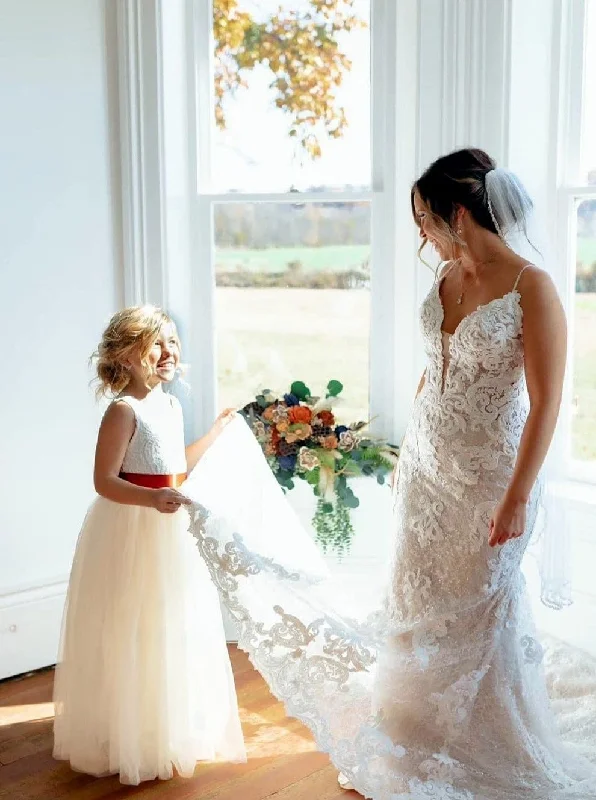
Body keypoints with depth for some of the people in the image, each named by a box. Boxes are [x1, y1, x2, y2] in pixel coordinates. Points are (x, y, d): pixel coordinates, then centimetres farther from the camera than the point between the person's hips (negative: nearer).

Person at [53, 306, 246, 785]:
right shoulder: (124, 410, -17)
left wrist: (219, 429, 25)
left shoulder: (171, 405, 8)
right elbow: (105, 482, -21)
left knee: (174, 633, 19)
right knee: (135, 637, 2)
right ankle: (133, 742, 19)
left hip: (173, 531, 9)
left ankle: (174, 732, 36)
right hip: (133, 533, -9)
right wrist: (152, 499, -36)